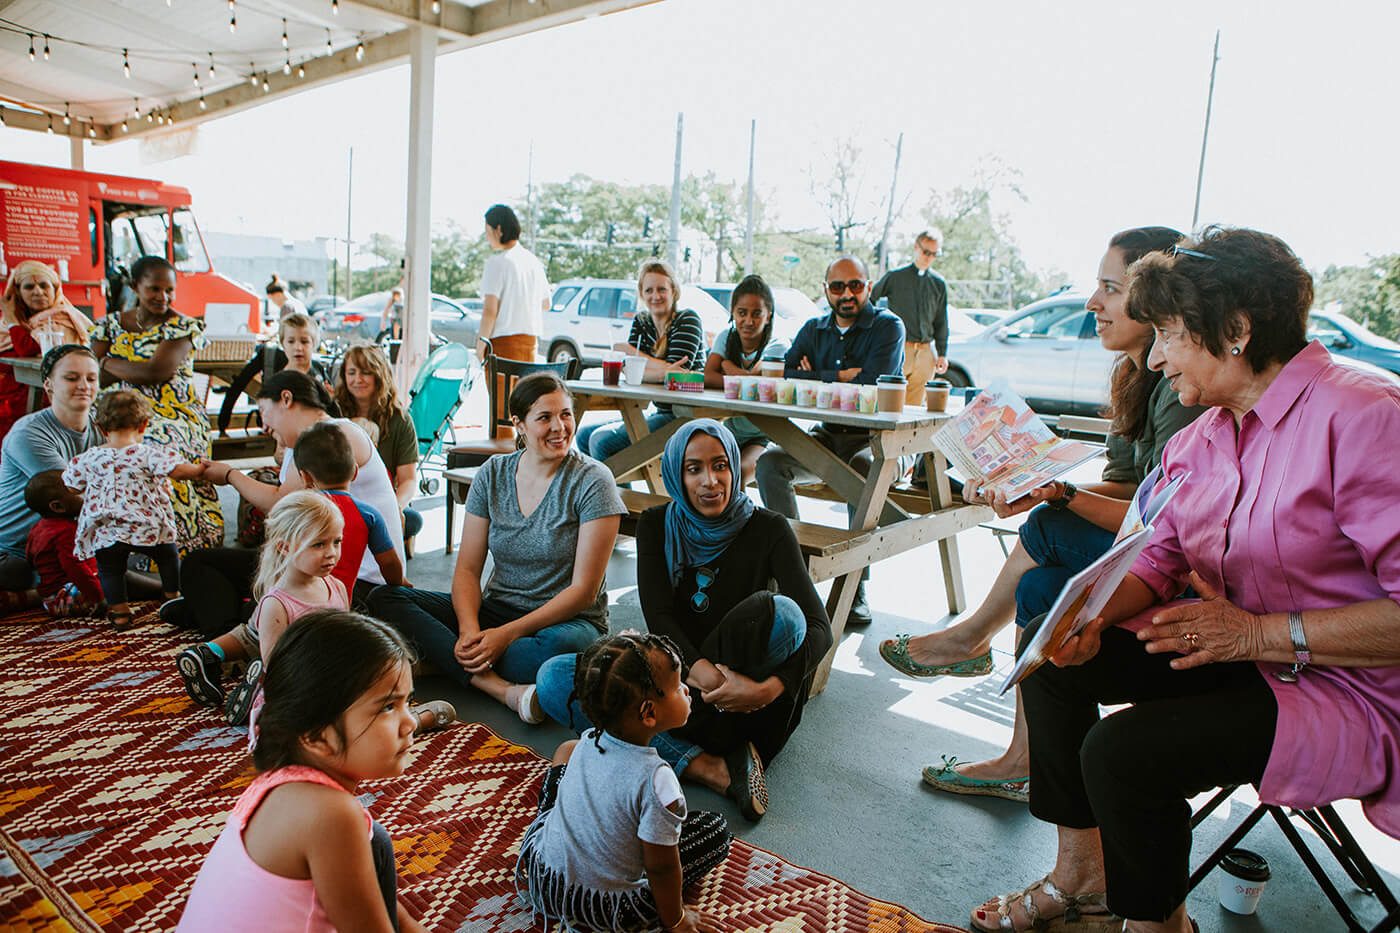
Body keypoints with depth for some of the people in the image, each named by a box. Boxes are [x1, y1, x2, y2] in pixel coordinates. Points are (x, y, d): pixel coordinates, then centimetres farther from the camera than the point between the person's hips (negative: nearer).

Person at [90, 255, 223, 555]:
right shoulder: (110, 325, 16)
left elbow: (155, 373, -11)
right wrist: (138, 371, -6)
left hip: (172, 415, -4)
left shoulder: (183, 327, 2)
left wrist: (108, 364, 2)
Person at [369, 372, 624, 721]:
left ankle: (441, 660, -19)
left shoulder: (592, 480, -10)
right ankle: (504, 690, -28)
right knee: (384, 598, -14)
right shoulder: (494, 473, 3)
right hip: (496, 609, 5)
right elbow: (467, 568, 1)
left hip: (566, 620, -4)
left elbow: (584, 590, -13)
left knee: (561, 645, -40)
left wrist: (508, 634, -20)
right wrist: (470, 630, -19)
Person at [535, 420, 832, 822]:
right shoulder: (656, 526, -1)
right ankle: (709, 767, -30)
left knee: (780, 611, -32)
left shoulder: (768, 530, -8)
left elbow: (820, 627, -16)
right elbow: (659, 617, -13)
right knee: (553, 679, -21)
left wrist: (769, 688, -35)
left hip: (740, 685, -2)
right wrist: (704, 673, -33)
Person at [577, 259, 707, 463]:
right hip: (660, 414, 8)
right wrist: (662, 372, -22)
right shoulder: (641, 321, 12)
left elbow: (674, 374, -19)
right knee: (585, 436, 9)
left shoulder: (687, 319, -8)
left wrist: (631, 352, -10)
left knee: (603, 442, -20)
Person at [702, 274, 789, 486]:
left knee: (738, 472, -31)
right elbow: (708, 377, -11)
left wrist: (727, 365, -6)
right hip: (728, 432, 3)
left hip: (762, 438, -3)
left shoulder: (778, 347, -7)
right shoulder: (725, 337, 5)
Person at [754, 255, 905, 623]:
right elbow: (786, 377, -1)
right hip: (826, 437, 5)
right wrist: (840, 377, -9)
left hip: (874, 439, -4)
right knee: (769, 463, -21)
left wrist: (819, 377, -6)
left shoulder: (888, 327, -2)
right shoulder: (813, 330, 13)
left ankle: (857, 588, -30)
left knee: (865, 467, -38)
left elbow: (871, 385, -17)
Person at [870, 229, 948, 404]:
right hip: (899, 349, -3)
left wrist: (942, 354, 11)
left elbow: (941, 322, 16)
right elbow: (868, 299, 12)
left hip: (926, 351, 3)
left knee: (914, 406, 4)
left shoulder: (939, 283, 13)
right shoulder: (895, 276, 4)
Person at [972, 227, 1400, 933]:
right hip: (1237, 654, 8)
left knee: (1123, 751, -26)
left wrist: (1262, 632, -25)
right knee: (1053, 654, 2)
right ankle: (1080, 871, 15)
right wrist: (1095, 617, -10)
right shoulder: (1198, 439, 5)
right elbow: (1157, 558, 9)